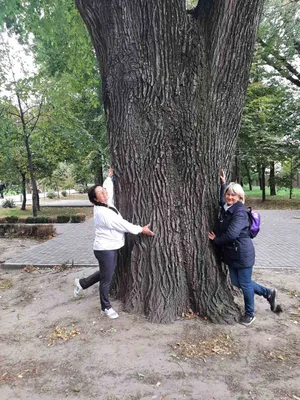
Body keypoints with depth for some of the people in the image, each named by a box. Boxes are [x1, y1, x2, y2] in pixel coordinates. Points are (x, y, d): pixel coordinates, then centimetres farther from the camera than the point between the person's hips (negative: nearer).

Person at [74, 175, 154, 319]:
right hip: (105, 249, -10)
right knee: (106, 279, 6)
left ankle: (82, 283, 42)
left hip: (111, 247, 10)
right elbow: (122, 224, -23)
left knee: (106, 273, 25)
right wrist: (141, 229, -18)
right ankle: (106, 308, 25)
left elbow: (108, 189, 18)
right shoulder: (103, 213, -25)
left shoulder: (106, 206, 1)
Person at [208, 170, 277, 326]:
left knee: (245, 284, 7)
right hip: (231, 253, 9)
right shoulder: (225, 208, 3)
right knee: (236, 282, 18)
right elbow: (222, 199, 29)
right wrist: (223, 184, 20)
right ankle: (268, 293, 37)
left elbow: (231, 234, -30)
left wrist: (216, 240, -14)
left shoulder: (240, 212, -21)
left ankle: (250, 313, 31)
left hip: (243, 253, -9)